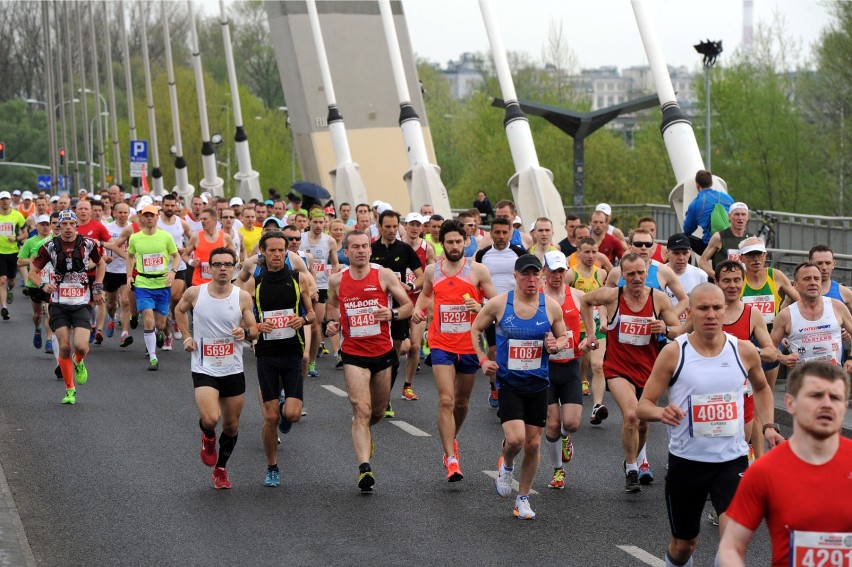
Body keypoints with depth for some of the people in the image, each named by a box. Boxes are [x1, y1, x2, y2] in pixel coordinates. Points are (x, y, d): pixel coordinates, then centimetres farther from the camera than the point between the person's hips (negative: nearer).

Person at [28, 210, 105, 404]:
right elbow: (33, 272, 3)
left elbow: (100, 264, 18)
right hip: (59, 304, 0)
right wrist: (43, 285, -16)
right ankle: (70, 390, 11)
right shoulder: (50, 247, -3)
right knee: (64, 347, -4)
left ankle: (79, 363, 22)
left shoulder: (88, 244, -1)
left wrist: (98, 286, 8)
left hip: (82, 303, 0)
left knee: (80, 346, -16)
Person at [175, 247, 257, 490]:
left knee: (232, 426, 11)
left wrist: (246, 332, -21)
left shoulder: (243, 297, -6)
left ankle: (221, 468, 35)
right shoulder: (195, 293, -6)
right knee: (210, 419, -23)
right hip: (204, 369, -2)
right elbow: (180, 310, 16)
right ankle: (208, 438, 14)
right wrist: (187, 337, 5)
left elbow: (254, 329, 2)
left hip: (233, 370, 2)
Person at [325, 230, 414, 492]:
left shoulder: (384, 275, -4)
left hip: (383, 352, 1)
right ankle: (364, 468, -21)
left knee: (378, 411, 16)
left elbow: (408, 306, 0)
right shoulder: (336, 280, 0)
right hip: (354, 354, -1)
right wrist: (332, 321, 2)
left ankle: (365, 433, 51)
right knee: (362, 410, -15)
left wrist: (392, 314, -20)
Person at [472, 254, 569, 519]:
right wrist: (483, 359, -1)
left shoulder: (551, 306, -2)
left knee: (533, 444, 6)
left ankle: (523, 498, 23)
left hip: (538, 384, 2)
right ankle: (506, 465, 18)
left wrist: (555, 345, -10)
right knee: (515, 438, -19)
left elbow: (563, 336, 12)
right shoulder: (498, 303, -6)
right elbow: (475, 329, 10)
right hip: (509, 382, -2)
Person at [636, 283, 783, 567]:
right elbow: (643, 406, -7)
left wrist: (768, 426, 7)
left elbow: (761, 388, 21)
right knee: (683, 544, 13)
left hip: (732, 459, 1)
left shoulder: (744, 351, -2)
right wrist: (661, 413, -30)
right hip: (686, 460, -1)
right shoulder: (673, 353, -9)